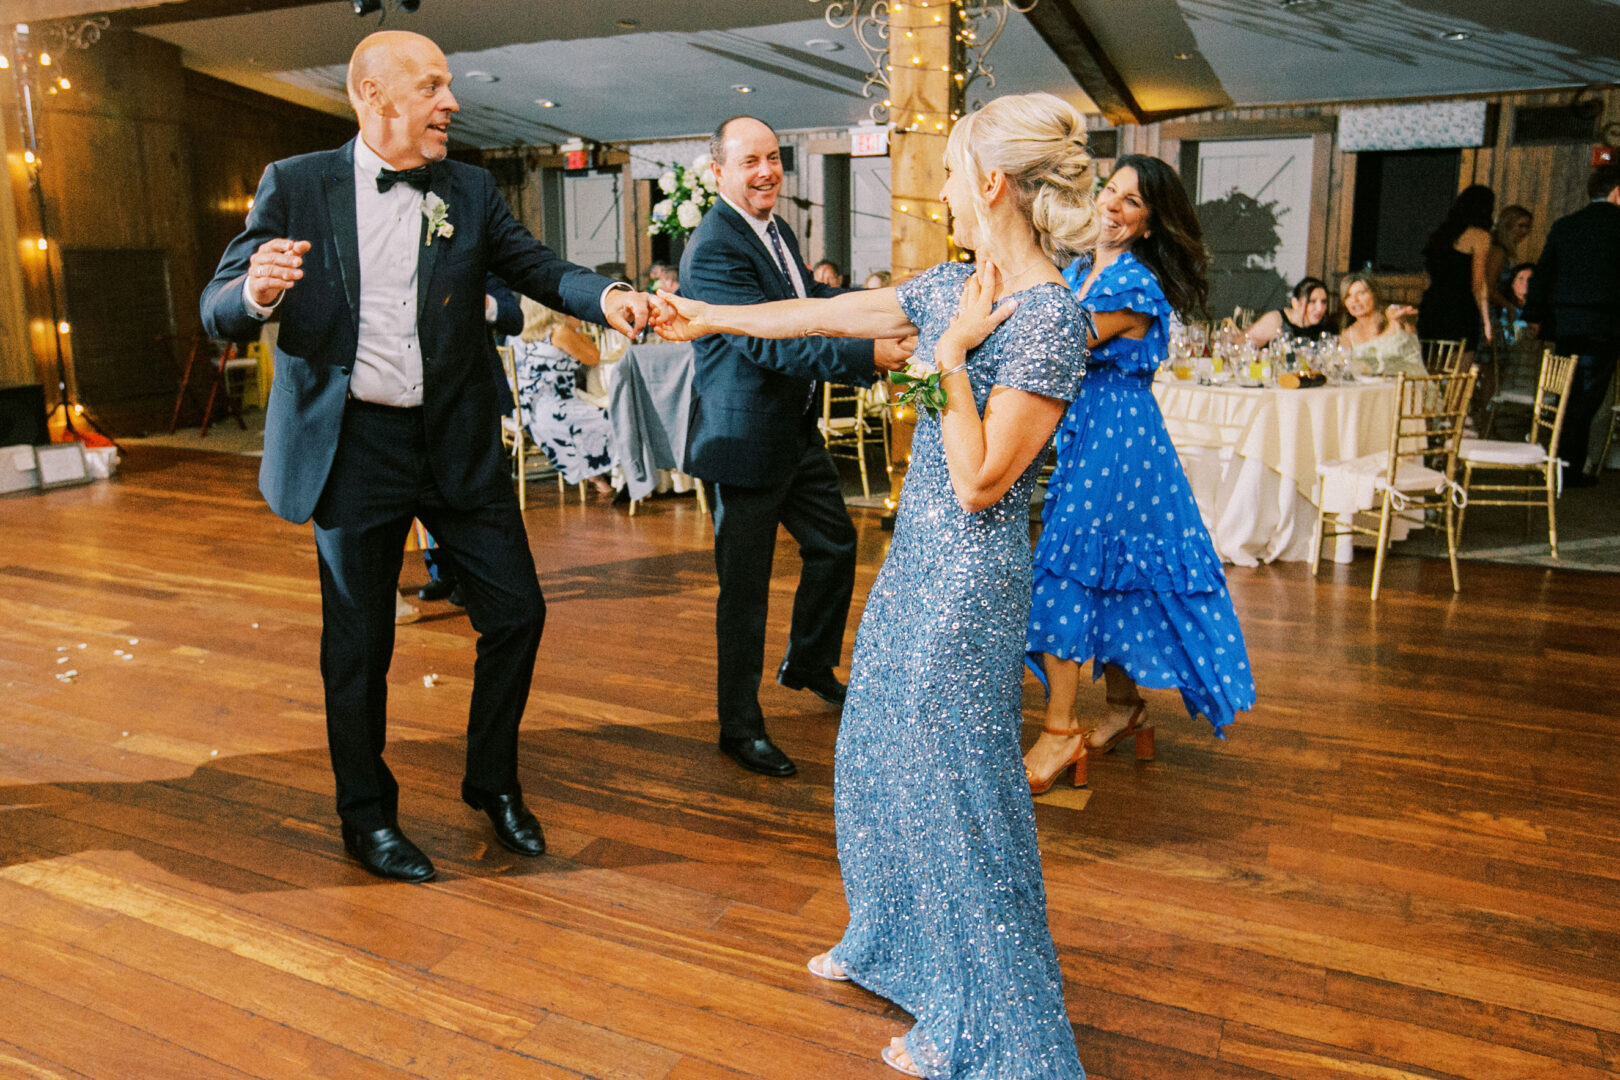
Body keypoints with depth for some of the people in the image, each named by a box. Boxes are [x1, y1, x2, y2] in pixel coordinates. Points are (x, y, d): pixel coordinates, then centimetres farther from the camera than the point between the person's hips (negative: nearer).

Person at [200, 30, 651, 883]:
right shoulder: (295, 187, -2)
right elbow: (218, 310, -3)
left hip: (457, 442, 3)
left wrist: (605, 296, -23)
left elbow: (537, 267, -2)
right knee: (359, 644, 7)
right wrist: (256, 292, -27)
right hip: (354, 446, -2)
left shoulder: (468, 192, 6)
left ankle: (493, 782, 27)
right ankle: (367, 817, 28)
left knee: (516, 611, 4)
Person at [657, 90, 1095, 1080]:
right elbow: (828, 313, 16)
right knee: (884, 757, 21)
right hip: (917, 558, 9)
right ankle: (898, 945, 45)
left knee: (955, 782, 4)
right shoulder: (958, 287, 6)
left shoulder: (1048, 320, -20)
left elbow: (979, 484, -23)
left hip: (967, 579, -9)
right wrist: (712, 318, 23)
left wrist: (951, 356, -19)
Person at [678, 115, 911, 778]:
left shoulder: (776, 230, 10)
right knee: (744, 590, 2)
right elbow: (768, 343, -29)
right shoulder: (714, 247, -21)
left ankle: (808, 663, 45)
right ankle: (739, 728, 19)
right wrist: (868, 356, -36)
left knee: (835, 546, 21)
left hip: (797, 431, 9)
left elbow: (809, 296, 14)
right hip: (747, 442, -9)